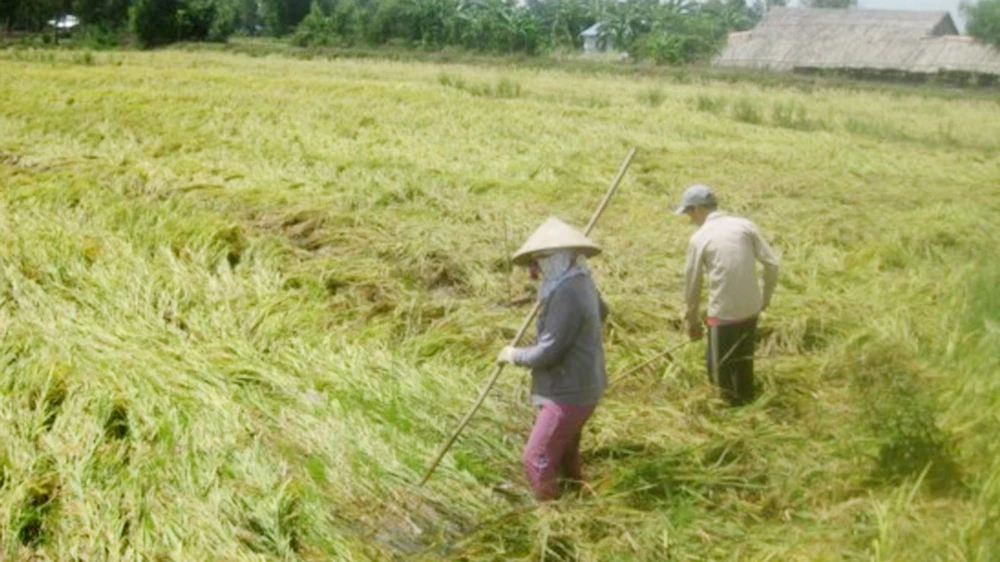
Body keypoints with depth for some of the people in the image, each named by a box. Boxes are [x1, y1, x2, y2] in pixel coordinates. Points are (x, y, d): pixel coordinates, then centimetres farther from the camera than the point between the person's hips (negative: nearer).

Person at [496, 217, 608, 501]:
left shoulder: (565, 294, -26)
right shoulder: (581, 282, 4)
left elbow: (547, 353, -26)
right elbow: (601, 312, 26)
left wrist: (513, 354, -10)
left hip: (569, 393, -10)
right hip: (579, 386, 10)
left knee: (537, 458, -4)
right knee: (563, 454, 23)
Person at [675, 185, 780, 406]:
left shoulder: (699, 238, -7)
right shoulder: (744, 224, 2)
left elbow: (692, 284, -1)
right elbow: (772, 262, 1)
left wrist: (692, 320, 12)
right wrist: (766, 295, 16)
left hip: (723, 312, -5)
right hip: (752, 307, 6)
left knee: (718, 366, 14)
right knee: (744, 358, 26)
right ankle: (746, 399, 42)